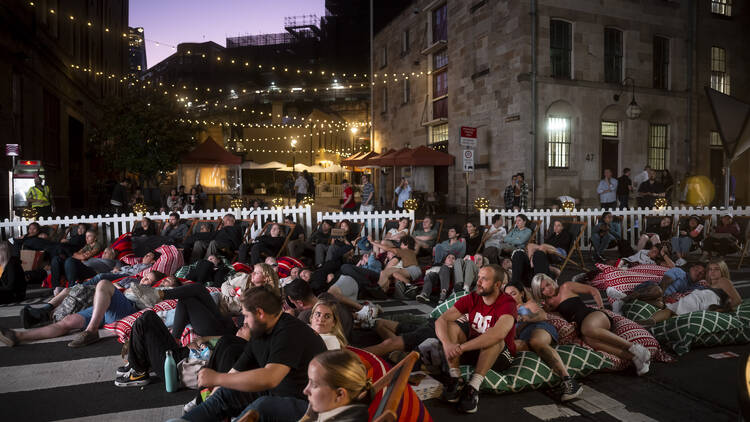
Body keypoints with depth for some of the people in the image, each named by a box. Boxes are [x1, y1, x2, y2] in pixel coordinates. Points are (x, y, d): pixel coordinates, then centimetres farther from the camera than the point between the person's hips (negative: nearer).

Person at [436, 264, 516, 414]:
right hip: (473, 351, 4)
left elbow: (499, 333, -41)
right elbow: (441, 320, -15)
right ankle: (456, 379, -24)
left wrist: (462, 347, -43)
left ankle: (474, 386, -33)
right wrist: (448, 344, -36)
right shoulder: (472, 298, -6)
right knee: (451, 326, -17)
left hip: (500, 355, -4)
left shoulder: (507, 303, -20)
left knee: (495, 337, -34)